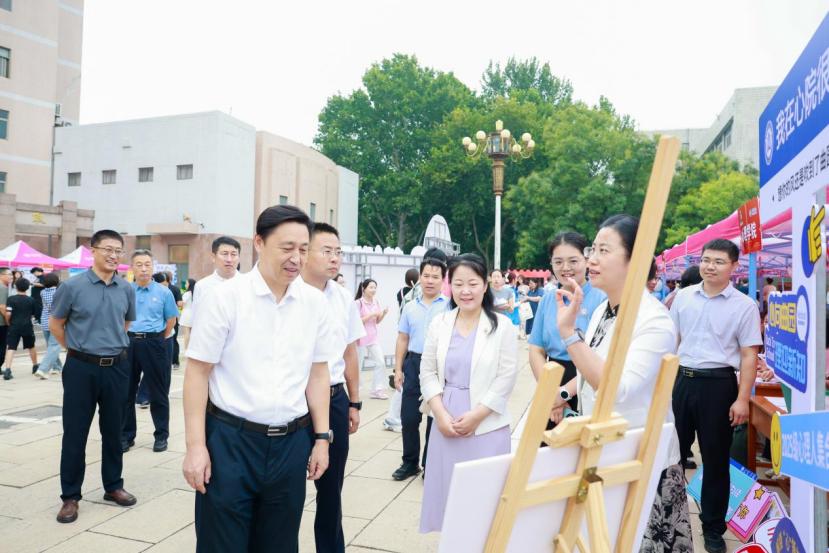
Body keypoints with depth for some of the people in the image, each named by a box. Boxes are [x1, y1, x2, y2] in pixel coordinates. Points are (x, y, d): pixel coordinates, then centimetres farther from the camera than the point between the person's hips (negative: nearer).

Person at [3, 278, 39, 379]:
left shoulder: (11, 299, -5)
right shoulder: (31, 300, 3)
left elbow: (8, 314, -12)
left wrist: (9, 323, 4)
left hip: (14, 327, -2)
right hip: (27, 327, 2)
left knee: (11, 348, -5)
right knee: (31, 347, 19)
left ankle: (7, 370, -20)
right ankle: (35, 366, 33)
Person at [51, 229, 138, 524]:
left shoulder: (127, 289, 1)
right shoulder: (72, 286, -8)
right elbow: (55, 324, 4)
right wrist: (77, 347, 10)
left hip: (117, 367, 3)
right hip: (81, 368, -3)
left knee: (113, 429, 13)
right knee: (75, 432, 5)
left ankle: (113, 486, 28)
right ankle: (70, 496, 18)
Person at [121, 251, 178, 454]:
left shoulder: (163, 292, -2)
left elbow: (171, 320, 6)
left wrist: (156, 339, 10)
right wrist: (133, 338, 10)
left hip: (154, 344, -2)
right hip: (128, 344, 2)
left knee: (158, 393, 6)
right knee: (126, 392, 9)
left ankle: (161, 436, 17)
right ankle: (126, 436, 23)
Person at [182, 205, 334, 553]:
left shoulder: (315, 302, 1)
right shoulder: (223, 297, -9)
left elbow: (318, 373, 6)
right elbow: (198, 372, -7)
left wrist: (321, 438, 6)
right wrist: (195, 446, -9)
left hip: (292, 442, 3)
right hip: (230, 440, -3)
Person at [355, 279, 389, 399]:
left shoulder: (376, 302, 4)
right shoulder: (358, 303, -13)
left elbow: (377, 321, 11)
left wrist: (383, 314, -8)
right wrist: (371, 315, -22)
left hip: (374, 338, 6)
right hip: (361, 339, -5)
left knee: (381, 363, 0)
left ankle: (377, 390, 9)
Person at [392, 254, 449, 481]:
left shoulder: (449, 307, -5)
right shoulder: (410, 307, 8)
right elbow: (402, 339, 12)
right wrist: (398, 369, 8)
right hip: (413, 363, 4)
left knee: (435, 418, 9)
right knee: (408, 417, 10)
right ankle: (410, 462, 28)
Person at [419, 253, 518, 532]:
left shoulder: (502, 325, -6)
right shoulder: (439, 324, 3)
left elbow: (506, 377, -7)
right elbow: (428, 373, 4)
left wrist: (476, 415, -12)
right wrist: (441, 414, -7)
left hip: (487, 426, -3)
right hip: (447, 424, 3)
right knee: (449, 491, 12)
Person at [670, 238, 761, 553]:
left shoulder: (744, 306, -4)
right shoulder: (683, 297, 5)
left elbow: (749, 356, -5)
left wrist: (742, 399, -11)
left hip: (717, 384, -3)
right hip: (681, 379, 3)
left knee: (715, 458, 9)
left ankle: (713, 528, 27)